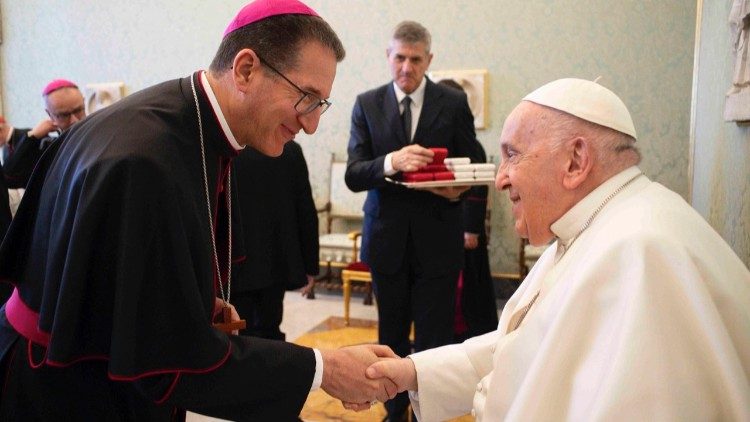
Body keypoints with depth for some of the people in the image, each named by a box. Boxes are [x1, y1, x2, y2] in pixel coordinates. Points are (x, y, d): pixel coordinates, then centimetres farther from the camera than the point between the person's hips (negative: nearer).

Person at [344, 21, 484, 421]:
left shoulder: (454, 102, 0)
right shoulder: (367, 104, 1)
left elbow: (471, 165, 4)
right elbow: (353, 176, -6)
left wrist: (459, 189, -19)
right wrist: (390, 161, -27)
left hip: (437, 238, -1)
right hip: (387, 237, 2)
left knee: (434, 338, 4)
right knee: (391, 335, 16)